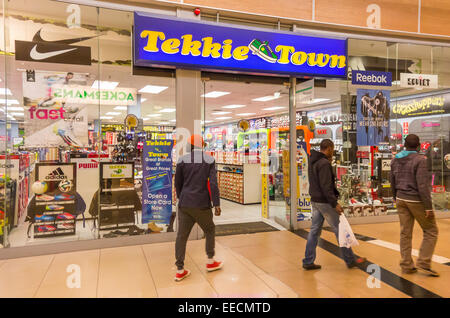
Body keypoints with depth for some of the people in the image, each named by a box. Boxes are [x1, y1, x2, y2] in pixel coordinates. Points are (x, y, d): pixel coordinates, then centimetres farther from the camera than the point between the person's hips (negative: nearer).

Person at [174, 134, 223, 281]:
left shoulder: (182, 160, 2)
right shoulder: (209, 160, -2)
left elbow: (177, 183, 8)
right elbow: (213, 183, -10)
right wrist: (216, 204, -8)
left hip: (184, 204, 2)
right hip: (202, 204, -2)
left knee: (182, 235, 7)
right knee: (210, 230, 19)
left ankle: (180, 270, 11)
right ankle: (210, 262, 29)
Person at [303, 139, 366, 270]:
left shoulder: (312, 161, 11)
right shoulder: (324, 164, -18)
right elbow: (326, 187, -23)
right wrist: (335, 203, -21)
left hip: (315, 200, 9)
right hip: (324, 202, -9)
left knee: (315, 230, 11)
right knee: (339, 229, 4)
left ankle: (308, 261, 14)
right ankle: (350, 260, 16)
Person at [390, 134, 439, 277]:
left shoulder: (395, 160, 6)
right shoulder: (420, 160, -15)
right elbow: (422, 185, -20)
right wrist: (428, 206, -15)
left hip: (401, 199, 6)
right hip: (417, 200, -6)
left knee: (405, 232, 11)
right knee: (431, 231, 10)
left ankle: (406, 265, 17)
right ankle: (424, 263, 8)